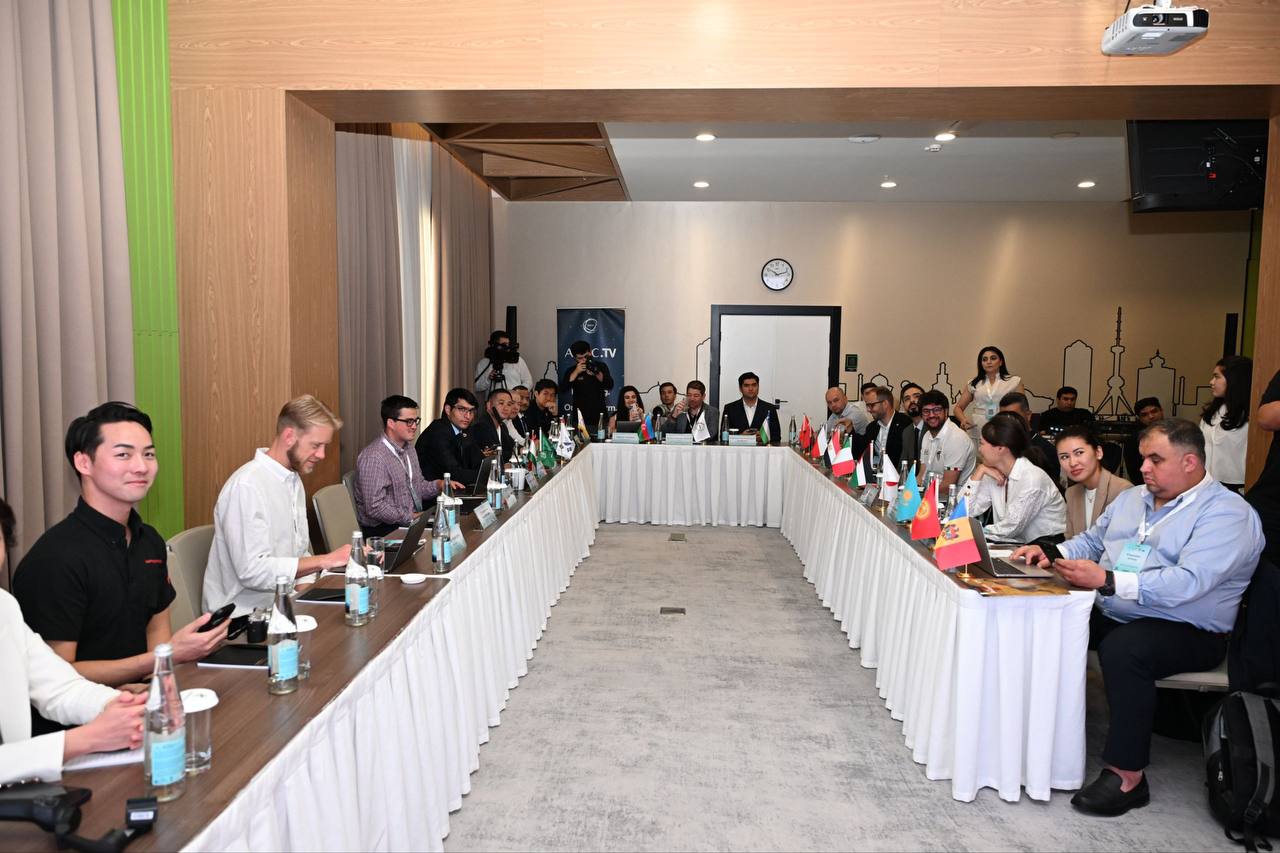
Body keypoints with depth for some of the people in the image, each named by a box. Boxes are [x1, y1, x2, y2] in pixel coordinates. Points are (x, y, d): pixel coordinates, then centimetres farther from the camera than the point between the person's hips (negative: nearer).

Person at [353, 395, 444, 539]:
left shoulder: (408, 448, 14)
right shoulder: (374, 458, -18)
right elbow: (375, 508, -22)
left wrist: (438, 485, 1)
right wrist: (411, 517, -18)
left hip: (413, 519, 9)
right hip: (382, 530, -9)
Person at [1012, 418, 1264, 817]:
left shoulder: (1226, 513, -11)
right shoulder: (1132, 498, 15)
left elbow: (1186, 583, -25)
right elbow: (1090, 541, 21)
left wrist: (1107, 581, -31)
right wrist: (1049, 553, 0)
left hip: (1186, 632, -7)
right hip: (1109, 616, 7)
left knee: (1122, 647, -36)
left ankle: (1127, 776, -23)